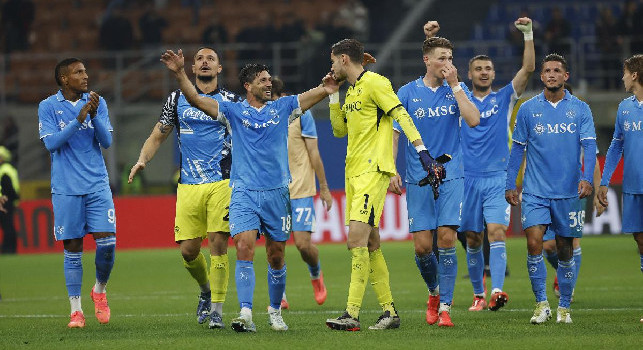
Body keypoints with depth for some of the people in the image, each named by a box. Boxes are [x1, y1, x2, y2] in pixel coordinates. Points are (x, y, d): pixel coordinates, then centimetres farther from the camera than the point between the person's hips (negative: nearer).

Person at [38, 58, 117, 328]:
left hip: (97, 185, 2)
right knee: (72, 248, 0)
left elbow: (106, 141, 2)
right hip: (65, 189, -2)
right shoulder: (48, 107, 0)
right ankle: (76, 310, 8)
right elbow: (51, 143, -11)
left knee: (107, 242, -9)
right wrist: (79, 118, -19)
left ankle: (99, 290, 18)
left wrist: (94, 115, -15)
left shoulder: (97, 103, 7)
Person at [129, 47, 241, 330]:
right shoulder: (177, 99, 10)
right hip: (188, 186, 2)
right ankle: (206, 291, 27)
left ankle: (216, 310, -4)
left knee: (218, 243, -13)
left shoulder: (231, 101, 7)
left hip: (222, 182, -2)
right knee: (188, 250, -3)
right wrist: (142, 160, -3)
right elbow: (157, 136, 15)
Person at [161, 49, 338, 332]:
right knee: (244, 248, -17)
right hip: (244, 193, -2)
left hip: (277, 192, 2)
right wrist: (179, 74, -15)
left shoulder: (282, 107, 10)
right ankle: (246, 314, -24)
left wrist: (328, 87, -14)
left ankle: (275, 311, 26)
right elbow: (196, 99, -2)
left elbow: (314, 95, 6)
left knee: (276, 256, 7)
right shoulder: (234, 111, 6)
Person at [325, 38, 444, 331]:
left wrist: (422, 153, -21)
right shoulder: (352, 91, 20)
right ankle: (389, 312, 13)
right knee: (370, 244, 8)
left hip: (373, 171, -10)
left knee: (357, 239, -17)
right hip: (354, 172, 10)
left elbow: (402, 116, -13)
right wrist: (332, 94, 19)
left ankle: (352, 314, -21)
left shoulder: (374, 83, -7)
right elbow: (339, 130, 27)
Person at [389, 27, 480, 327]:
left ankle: (445, 306, -4)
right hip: (418, 178, 0)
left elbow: (473, 120, -10)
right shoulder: (408, 93, 2)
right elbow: (393, 132, 4)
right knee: (422, 246, -3)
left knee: (447, 239, -10)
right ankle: (434, 291, 26)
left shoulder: (457, 89, 5)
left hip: (451, 176, 0)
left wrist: (455, 85, -10)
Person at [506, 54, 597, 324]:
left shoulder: (580, 109, 3)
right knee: (533, 243, -15)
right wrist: (510, 185, 6)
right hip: (535, 190, 0)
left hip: (568, 191, 0)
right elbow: (517, 148, 10)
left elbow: (589, 145, -5)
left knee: (565, 250, 6)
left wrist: (587, 178, -21)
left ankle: (564, 307, 19)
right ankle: (541, 304, -6)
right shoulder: (528, 109, 5)